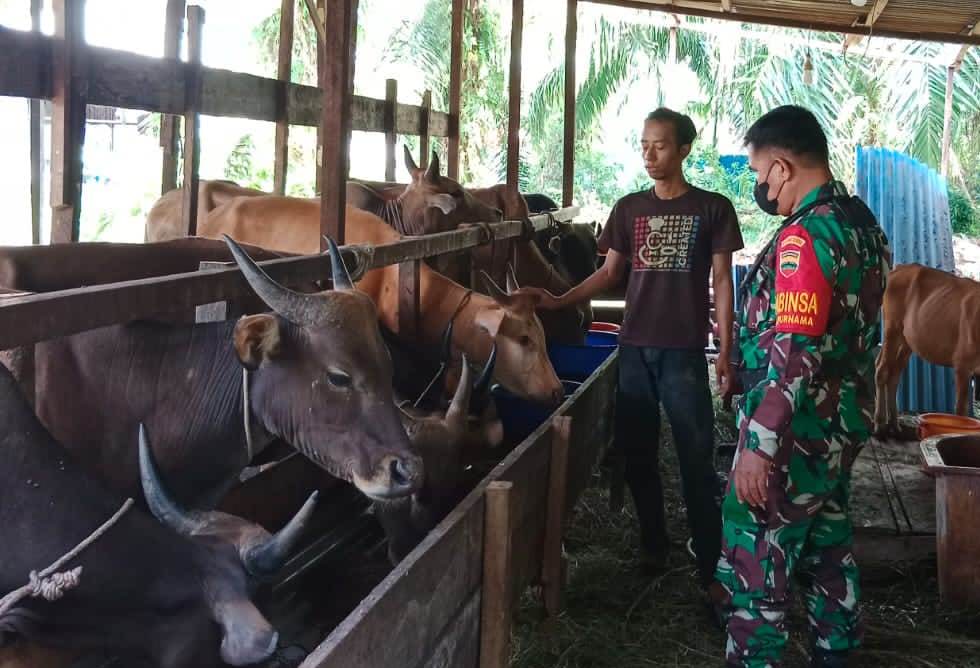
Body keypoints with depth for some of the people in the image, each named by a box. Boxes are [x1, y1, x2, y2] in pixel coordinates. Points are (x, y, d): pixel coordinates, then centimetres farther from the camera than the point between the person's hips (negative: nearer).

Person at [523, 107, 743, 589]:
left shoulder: (712, 208, 0)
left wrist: (725, 350, -6)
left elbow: (722, 281, 0)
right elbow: (610, 272, 13)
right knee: (637, 453, 9)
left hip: (684, 351, -4)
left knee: (696, 458, -4)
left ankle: (711, 563, 5)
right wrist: (559, 301, 0)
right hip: (634, 348, 4)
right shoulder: (629, 208, 9)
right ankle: (653, 546, 25)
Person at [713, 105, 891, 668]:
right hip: (844, 423, 9)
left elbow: (794, 354, -27)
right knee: (829, 547, 21)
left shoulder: (805, 237, -22)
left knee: (754, 559, 1)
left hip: (797, 431, -9)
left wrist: (758, 445, -25)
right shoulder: (864, 223, 7)